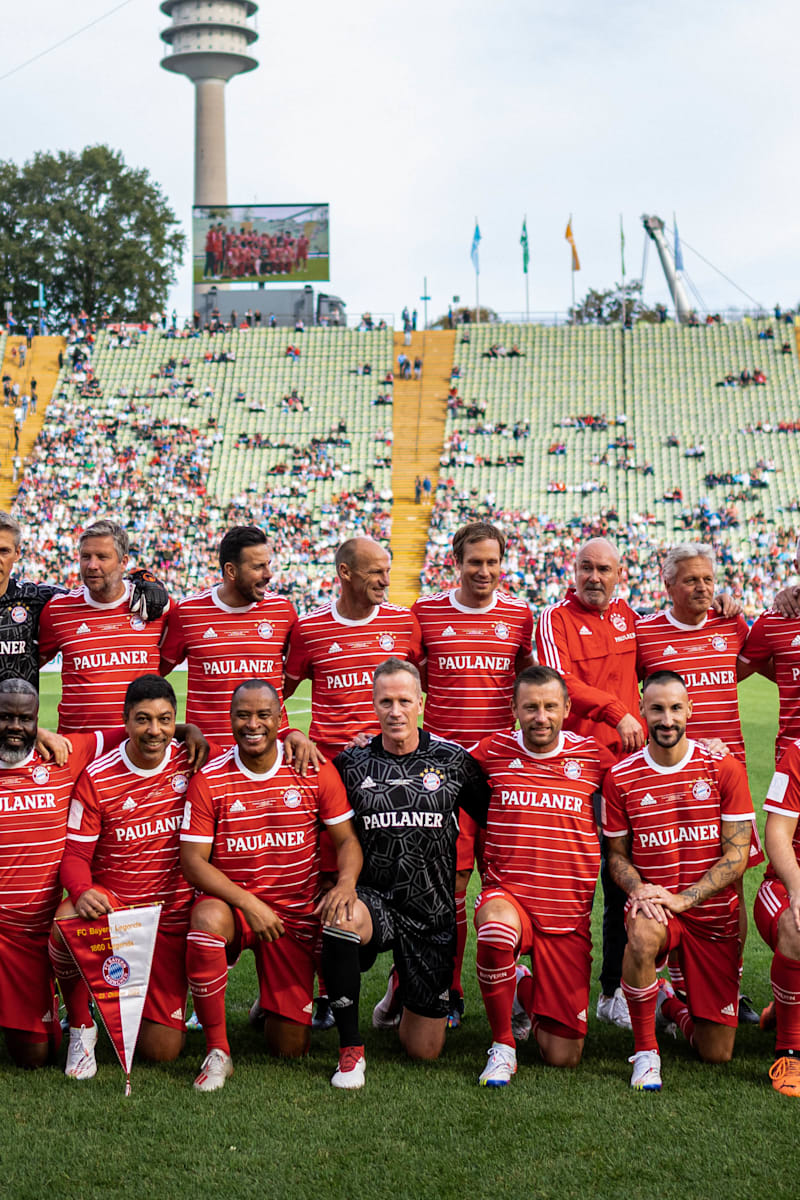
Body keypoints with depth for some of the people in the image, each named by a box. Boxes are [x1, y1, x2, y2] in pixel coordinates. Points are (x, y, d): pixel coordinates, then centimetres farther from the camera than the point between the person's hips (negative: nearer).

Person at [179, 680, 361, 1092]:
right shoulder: (208, 779, -6)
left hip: (295, 912, 1)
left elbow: (347, 840, 1)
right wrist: (248, 903, -21)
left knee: (290, 1048, -2)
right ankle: (217, 1053, -22)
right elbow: (192, 860, -9)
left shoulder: (314, 771, -2)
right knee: (207, 918, -40)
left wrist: (345, 883, -21)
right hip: (230, 902, -1)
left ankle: (276, 1007, 38)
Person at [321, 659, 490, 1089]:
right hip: (373, 899, -1)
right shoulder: (353, 762, 2)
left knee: (424, 1050, 4)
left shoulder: (453, 760, 1)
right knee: (340, 917, -41)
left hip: (432, 912, 1)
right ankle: (351, 1050, -21)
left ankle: (403, 991, 43)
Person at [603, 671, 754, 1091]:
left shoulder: (723, 768, -4)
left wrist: (682, 898, -19)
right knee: (644, 935, -40)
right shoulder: (620, 777, -1)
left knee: (716, 1053, 0)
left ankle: (670, 1004, 35)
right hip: (654, 905, 0)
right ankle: (645, 1049, -17)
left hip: (714, 914, 1)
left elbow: (736, 855, -6)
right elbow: (617, 854, 6)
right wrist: (638, 888, -17)